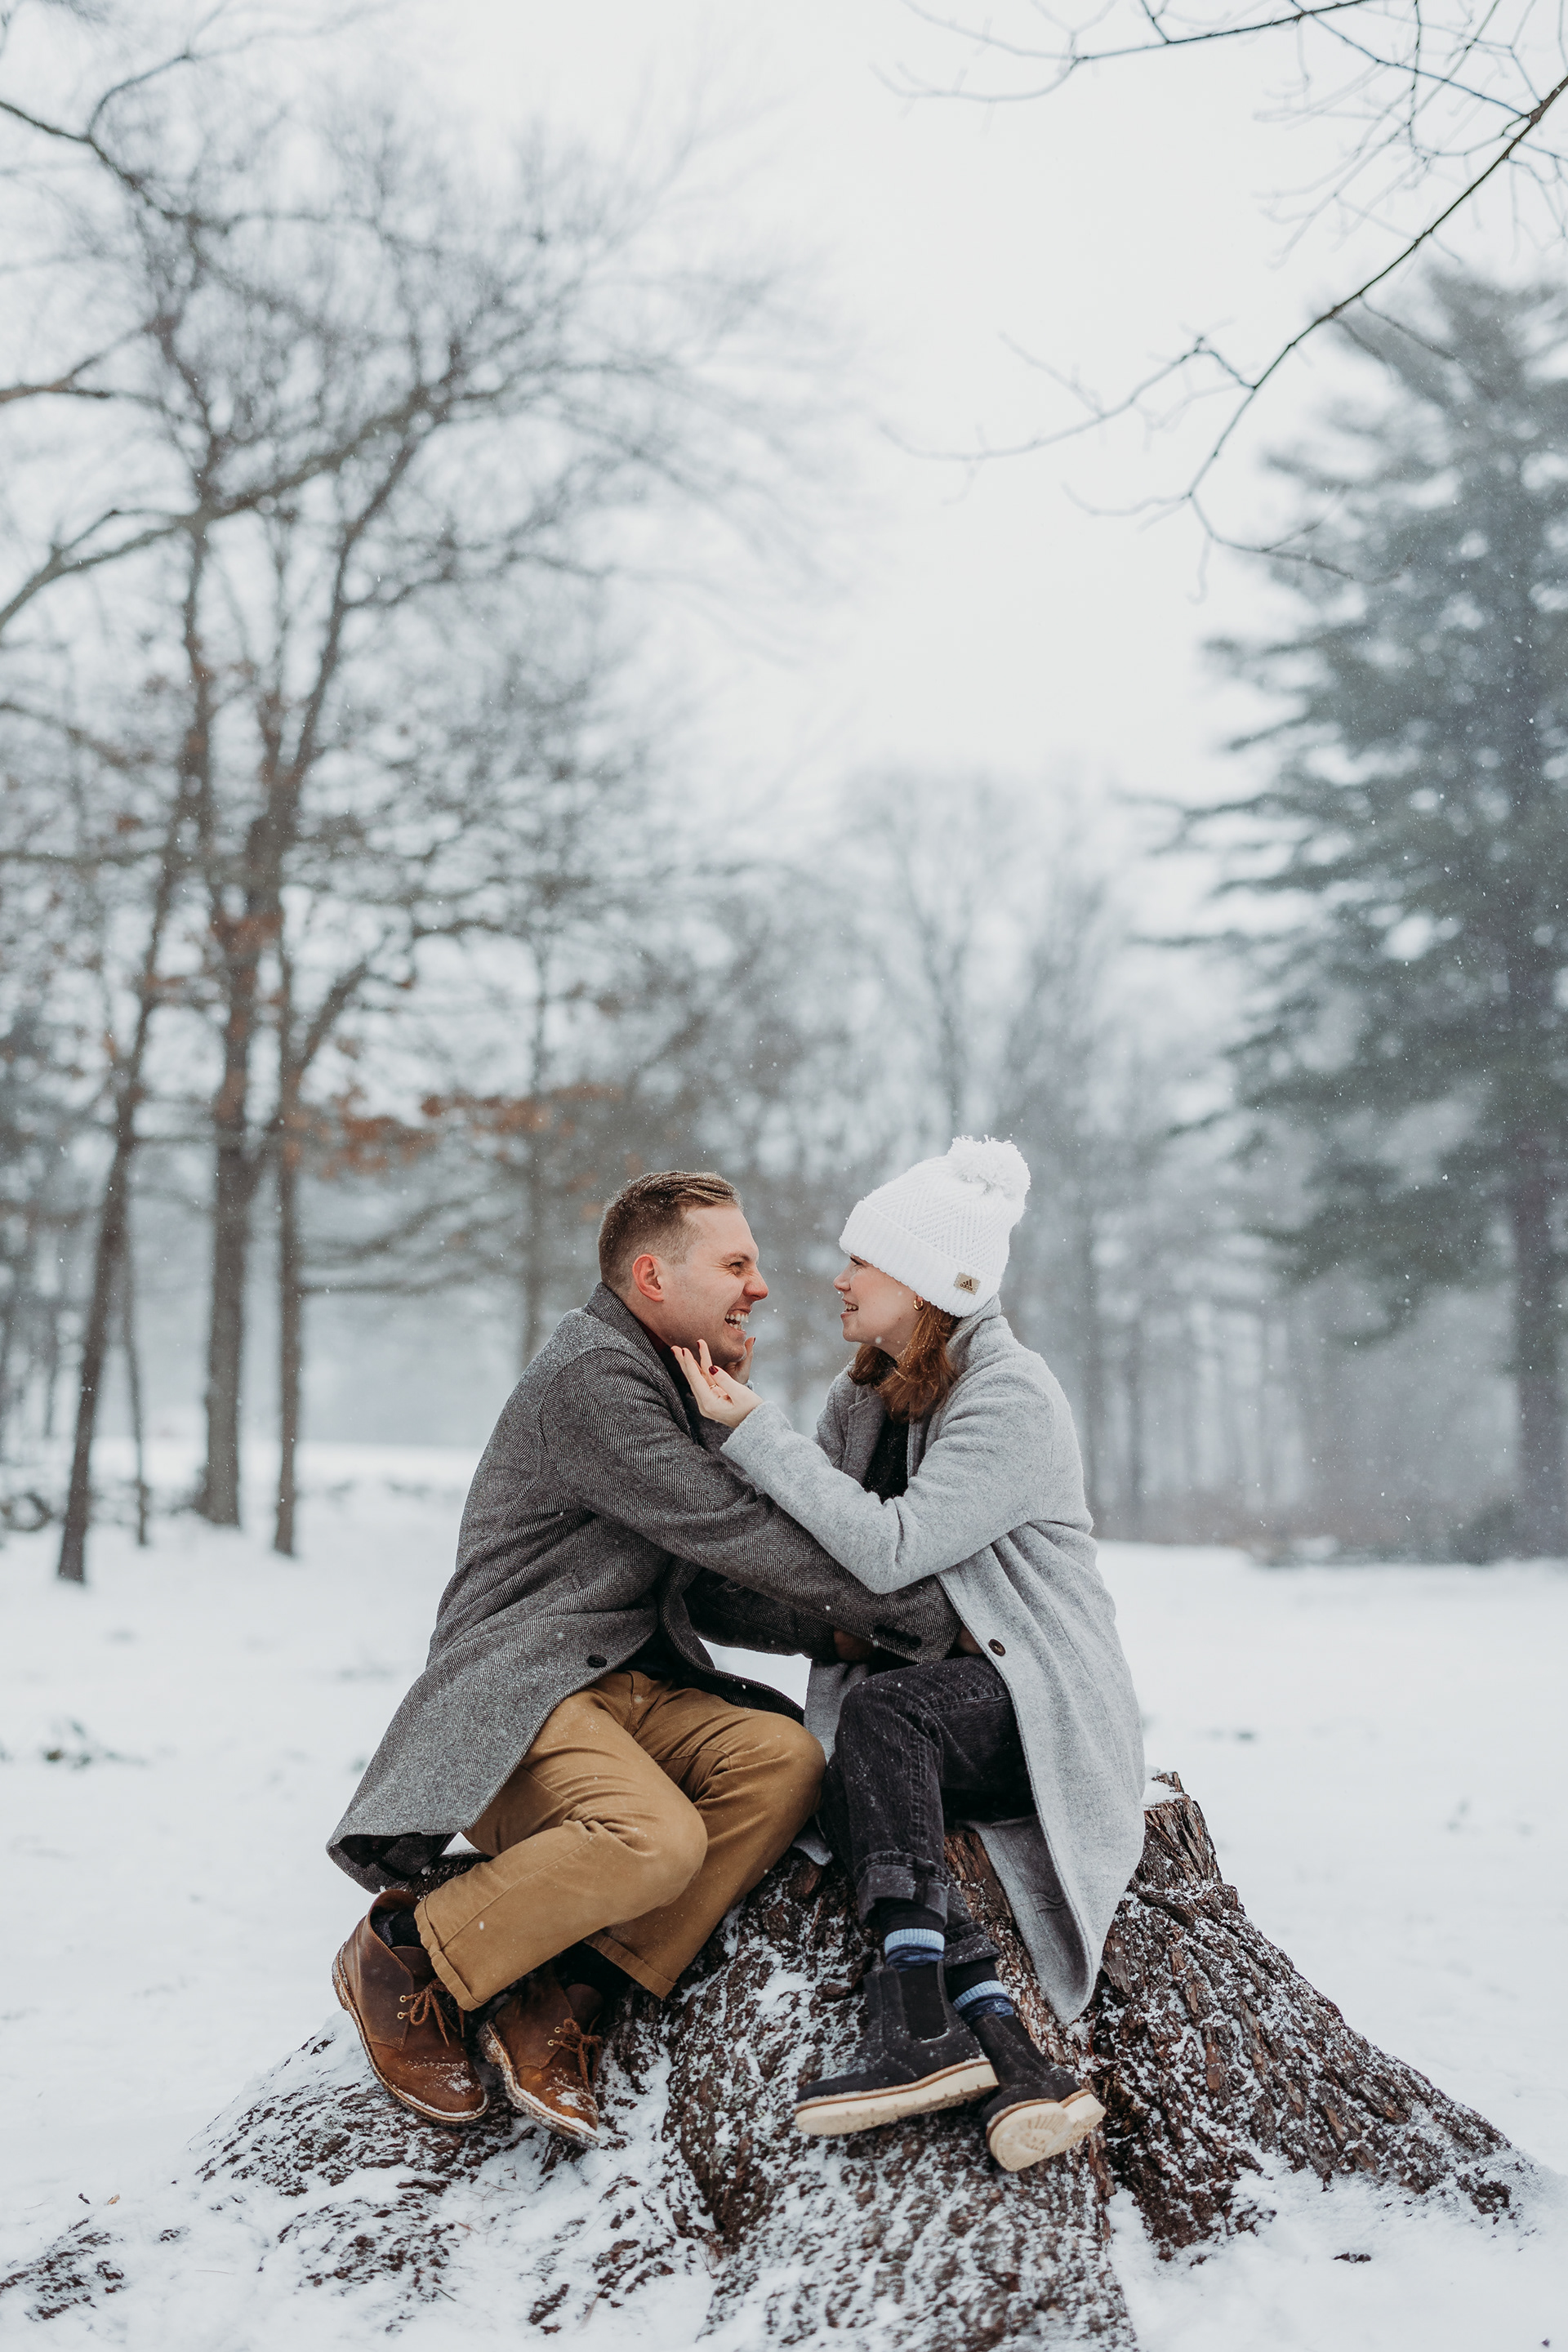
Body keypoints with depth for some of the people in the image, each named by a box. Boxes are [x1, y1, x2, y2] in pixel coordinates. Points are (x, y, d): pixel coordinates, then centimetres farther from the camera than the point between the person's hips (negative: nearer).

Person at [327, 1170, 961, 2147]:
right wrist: (929, 1617, -14)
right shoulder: (590, 1377, -13)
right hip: (519, 1694, -8)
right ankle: (403, 1956, -9)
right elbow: (738, 1534, -19)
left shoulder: (684, 1393, 19)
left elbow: (704, 1592, 18)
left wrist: (838, 1629, 0)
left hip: (638, 1688, 9)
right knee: (658, 1837, -34)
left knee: (784, 1757, -20)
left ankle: (561, 2001, -14)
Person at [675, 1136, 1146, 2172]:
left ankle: (919, 2028, -35)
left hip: (1040, 1697, -6)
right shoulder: (865, 1395, 12)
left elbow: (890, 1550, -24)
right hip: (920, 1686, 6)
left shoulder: (1014, 1399, -14)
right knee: (850, 1791, -27)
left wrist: (753, 1427, -22)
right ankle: (1004, 2045, -34)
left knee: (878, 1710, -34)